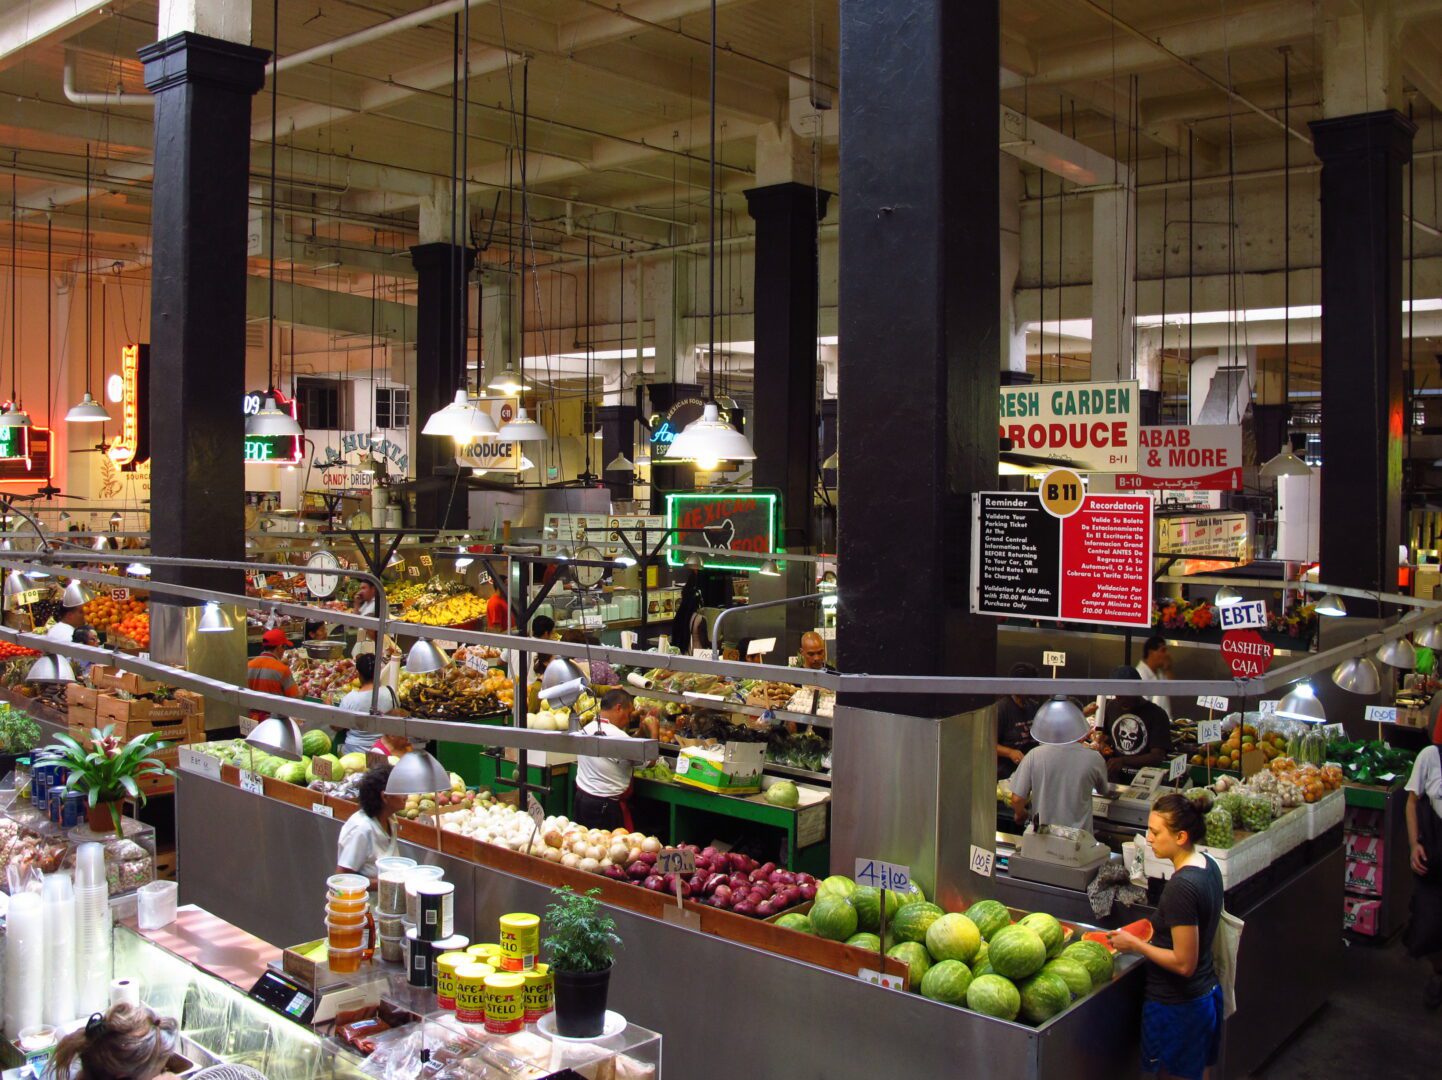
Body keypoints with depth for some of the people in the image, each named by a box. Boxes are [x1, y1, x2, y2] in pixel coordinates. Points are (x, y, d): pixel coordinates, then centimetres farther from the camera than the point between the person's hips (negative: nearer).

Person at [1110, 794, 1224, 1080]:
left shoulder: (1180, 887, -28)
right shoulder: (1208, 866, 1)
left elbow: (1184, 963, -25)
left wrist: (1134, 944, -16)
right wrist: (1155, 935, 13)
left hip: (1176, 1007, -9)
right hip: (1207, 994, 9)